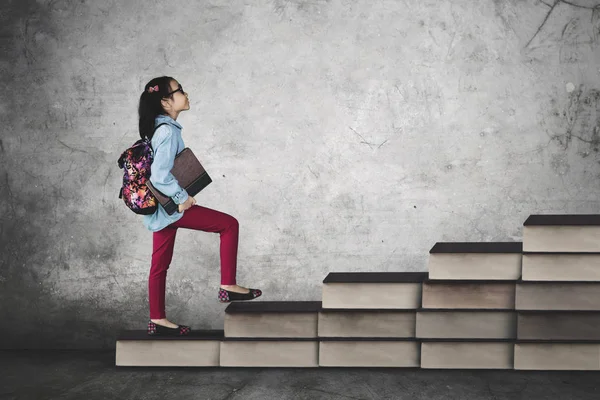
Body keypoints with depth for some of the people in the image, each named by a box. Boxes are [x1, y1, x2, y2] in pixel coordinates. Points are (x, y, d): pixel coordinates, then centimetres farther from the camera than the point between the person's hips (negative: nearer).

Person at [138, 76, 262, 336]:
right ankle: (228, 286, -2)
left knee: (160, 265, 13)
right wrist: (182, 198, -16)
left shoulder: (158, 128, 12)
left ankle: (157, 320, 20)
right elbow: (160, 176, -25)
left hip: (160, 208, 10)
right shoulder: (168, 131, -18)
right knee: (229, 224, -5)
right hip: (170, 206, -10)